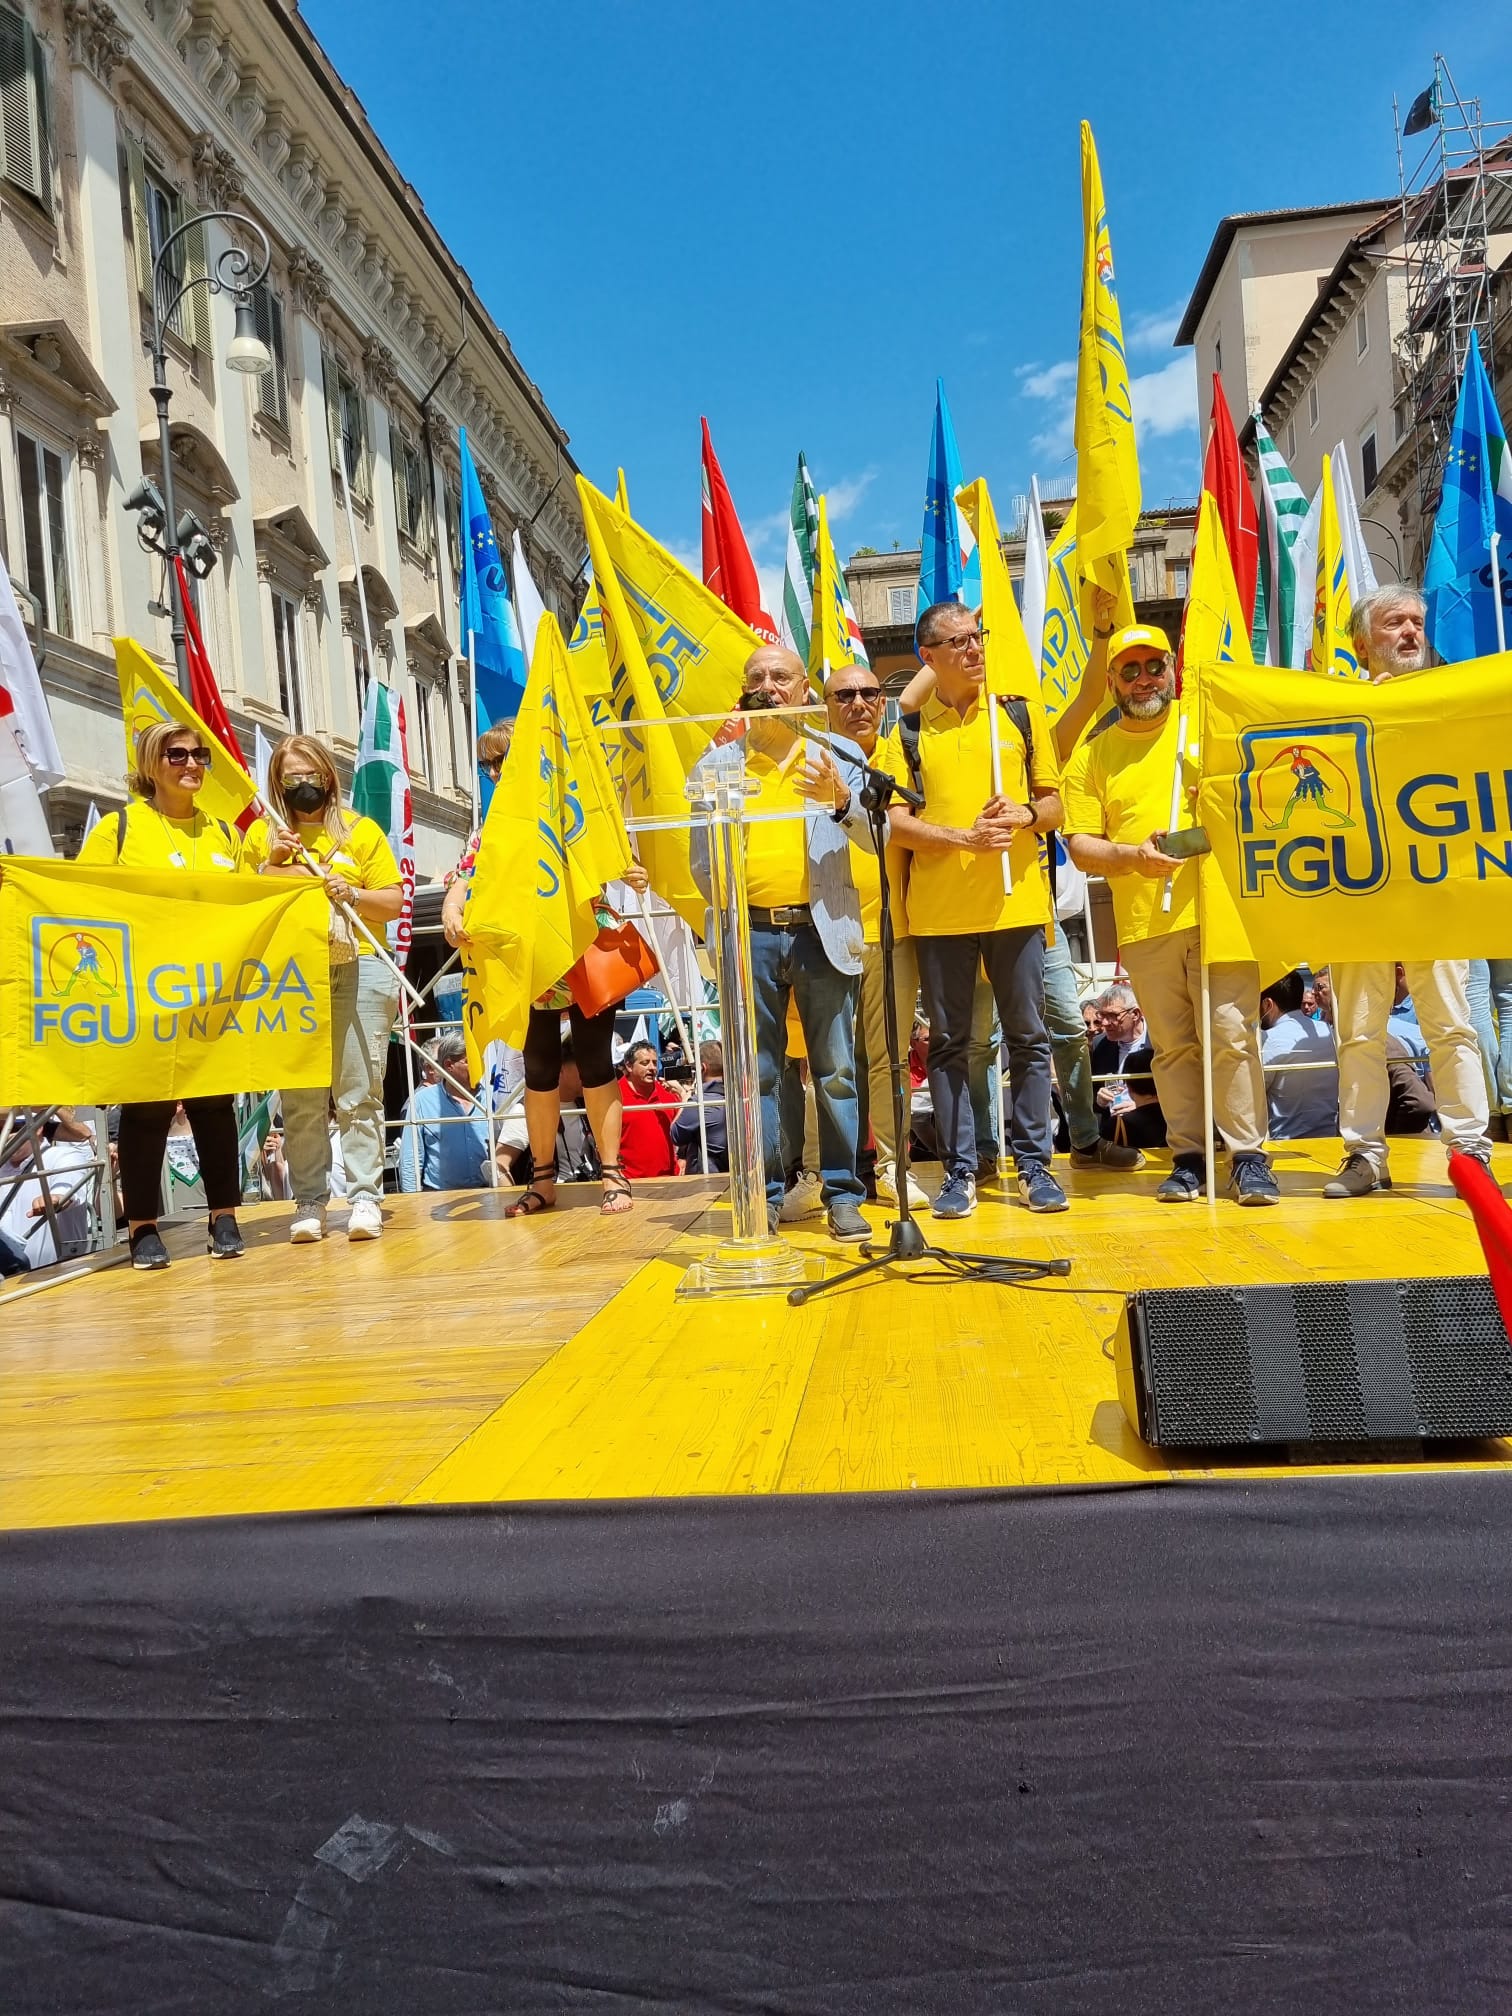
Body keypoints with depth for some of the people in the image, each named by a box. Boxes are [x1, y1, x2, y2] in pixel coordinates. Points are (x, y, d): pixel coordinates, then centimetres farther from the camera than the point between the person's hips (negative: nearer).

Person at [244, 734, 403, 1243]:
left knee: (359, 1092, -4)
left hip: (357, 970, -1)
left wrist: (351, 894, -10)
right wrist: (272, 865, -1)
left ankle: (365, 1197, 0)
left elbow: (392, 902, 7)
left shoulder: (361, 830, 12)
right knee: (300, 1098, 0)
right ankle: (309, 1203, 7)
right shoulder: (262, 834, 15)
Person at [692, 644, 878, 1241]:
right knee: (757, 1070, 5)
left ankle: (842, 1193, 10)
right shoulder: (723, 755, 13)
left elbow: (876, 836, -2)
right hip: (749, 931, 1)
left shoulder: (838, 753, 10)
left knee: (835, 1069, 1)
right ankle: (765, 1192, 14)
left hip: (820, 928, -1)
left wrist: (842, 801, -17)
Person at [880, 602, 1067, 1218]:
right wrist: (965, 836, -16)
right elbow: (897, 821, -2)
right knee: (948, 1043, 4)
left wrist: (1026, 813, -11)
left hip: (1016, 902, 1)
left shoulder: (1022, 713, 9)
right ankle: (959, 1172, 13)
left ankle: (1034, 1164, 16)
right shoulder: (907, 731, 5)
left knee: (1028, 1037, 4)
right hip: (938, 909, -1)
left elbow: (1053, 803, 12)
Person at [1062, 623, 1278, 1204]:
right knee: (1173, 1046, 7)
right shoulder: (1091, 755, 10)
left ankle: (1249, 1155, 2)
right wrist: (1132, 856, -15)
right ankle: (1188, 1156, 15)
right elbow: (1080, 845, 4)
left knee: (1232, 1036, -5)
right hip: (1143, 924, 2)